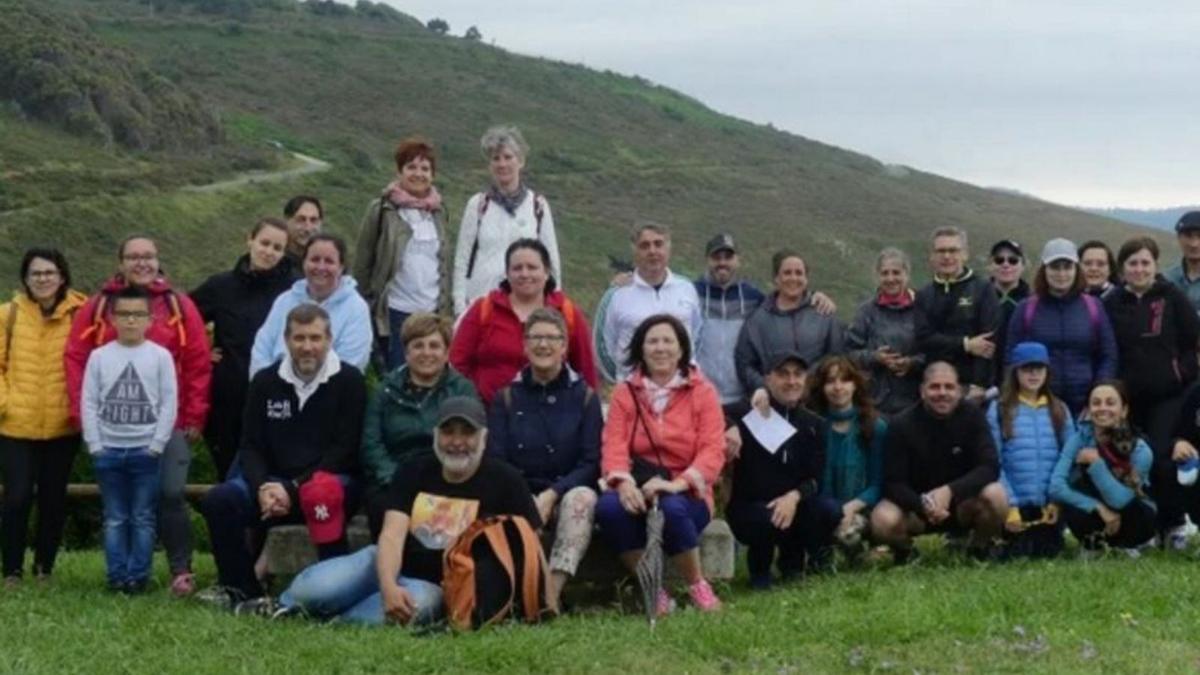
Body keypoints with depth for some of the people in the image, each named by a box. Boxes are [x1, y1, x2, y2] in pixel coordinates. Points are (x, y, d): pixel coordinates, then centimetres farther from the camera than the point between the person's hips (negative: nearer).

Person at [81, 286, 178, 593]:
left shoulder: (160, 356, -1)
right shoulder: (99, 356, 3)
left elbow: (169, 403, -3)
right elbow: (88, 402, 2)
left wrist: (157, 444, -8)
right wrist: (95, 445, -3)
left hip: (146, 451, -1)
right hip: (108, 451, 2)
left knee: (143, 519, 2)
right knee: (114, 519, 6)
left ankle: (139, 576, 6)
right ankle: (117, 576, 9)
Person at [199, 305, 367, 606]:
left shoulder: (349, 381, -5)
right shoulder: (266, 381, 8)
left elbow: (345, 450, -10)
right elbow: (250, 446, 6)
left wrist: (293, 489, -17)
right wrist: (262, 487, -15)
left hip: (334, 480, -4)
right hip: (273, 481, 4)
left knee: (321, 494, -39)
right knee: (218, 500, -19)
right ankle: (240, 587, -2)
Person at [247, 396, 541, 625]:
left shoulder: (503, 481, -3)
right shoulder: (416, 471, 4)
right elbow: (392, 535, -8)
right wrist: (388, 587, -27)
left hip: (434, 584, -3)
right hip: (387, 566, 3)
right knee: (312, 589, -23)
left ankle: (322, 620, -16)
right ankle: (286, 606, 13)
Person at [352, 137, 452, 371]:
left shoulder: (438, 212, 11)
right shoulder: (382, 210, -3)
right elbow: (362, 263, -1)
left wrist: (446, 308, 13)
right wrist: (367, 306, -1)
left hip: (432, 312, 4)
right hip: (395, 313, -4)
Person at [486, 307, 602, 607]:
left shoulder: (584, 396, 8)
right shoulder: (507, 397, 11)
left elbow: (591, 462, 0)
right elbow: (494, 459, 2)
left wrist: (552, 494, -15)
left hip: (568, 492, 0)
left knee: (582, 498, -34)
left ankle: (552, 591, -44)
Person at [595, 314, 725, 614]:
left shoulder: (702, 392, 4)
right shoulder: (625, 393, 9)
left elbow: (713, 449, -7)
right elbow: (613, 444, -4)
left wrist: (678, 483, -25)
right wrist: (623, 481, -27)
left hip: (686, 494, -2)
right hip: (638, 488, 2)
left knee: (671, 509, -37)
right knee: (608, 507, -32)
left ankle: (697, 586, -10)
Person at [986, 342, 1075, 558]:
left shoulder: (1060, 410, 9)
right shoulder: (999, 410, -1)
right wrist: (1010, 505, -13)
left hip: (1049, 506, 2)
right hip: (1015, 505, -2)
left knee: (1048, 552, 0)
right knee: (1018, 553, -5)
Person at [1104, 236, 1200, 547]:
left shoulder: (1173, 298, 1)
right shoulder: (1112, 303, 6)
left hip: (1168, 396, -2)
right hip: (1128, 398, 2)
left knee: (1162, 459, -11)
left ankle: (1173, 524, 5)